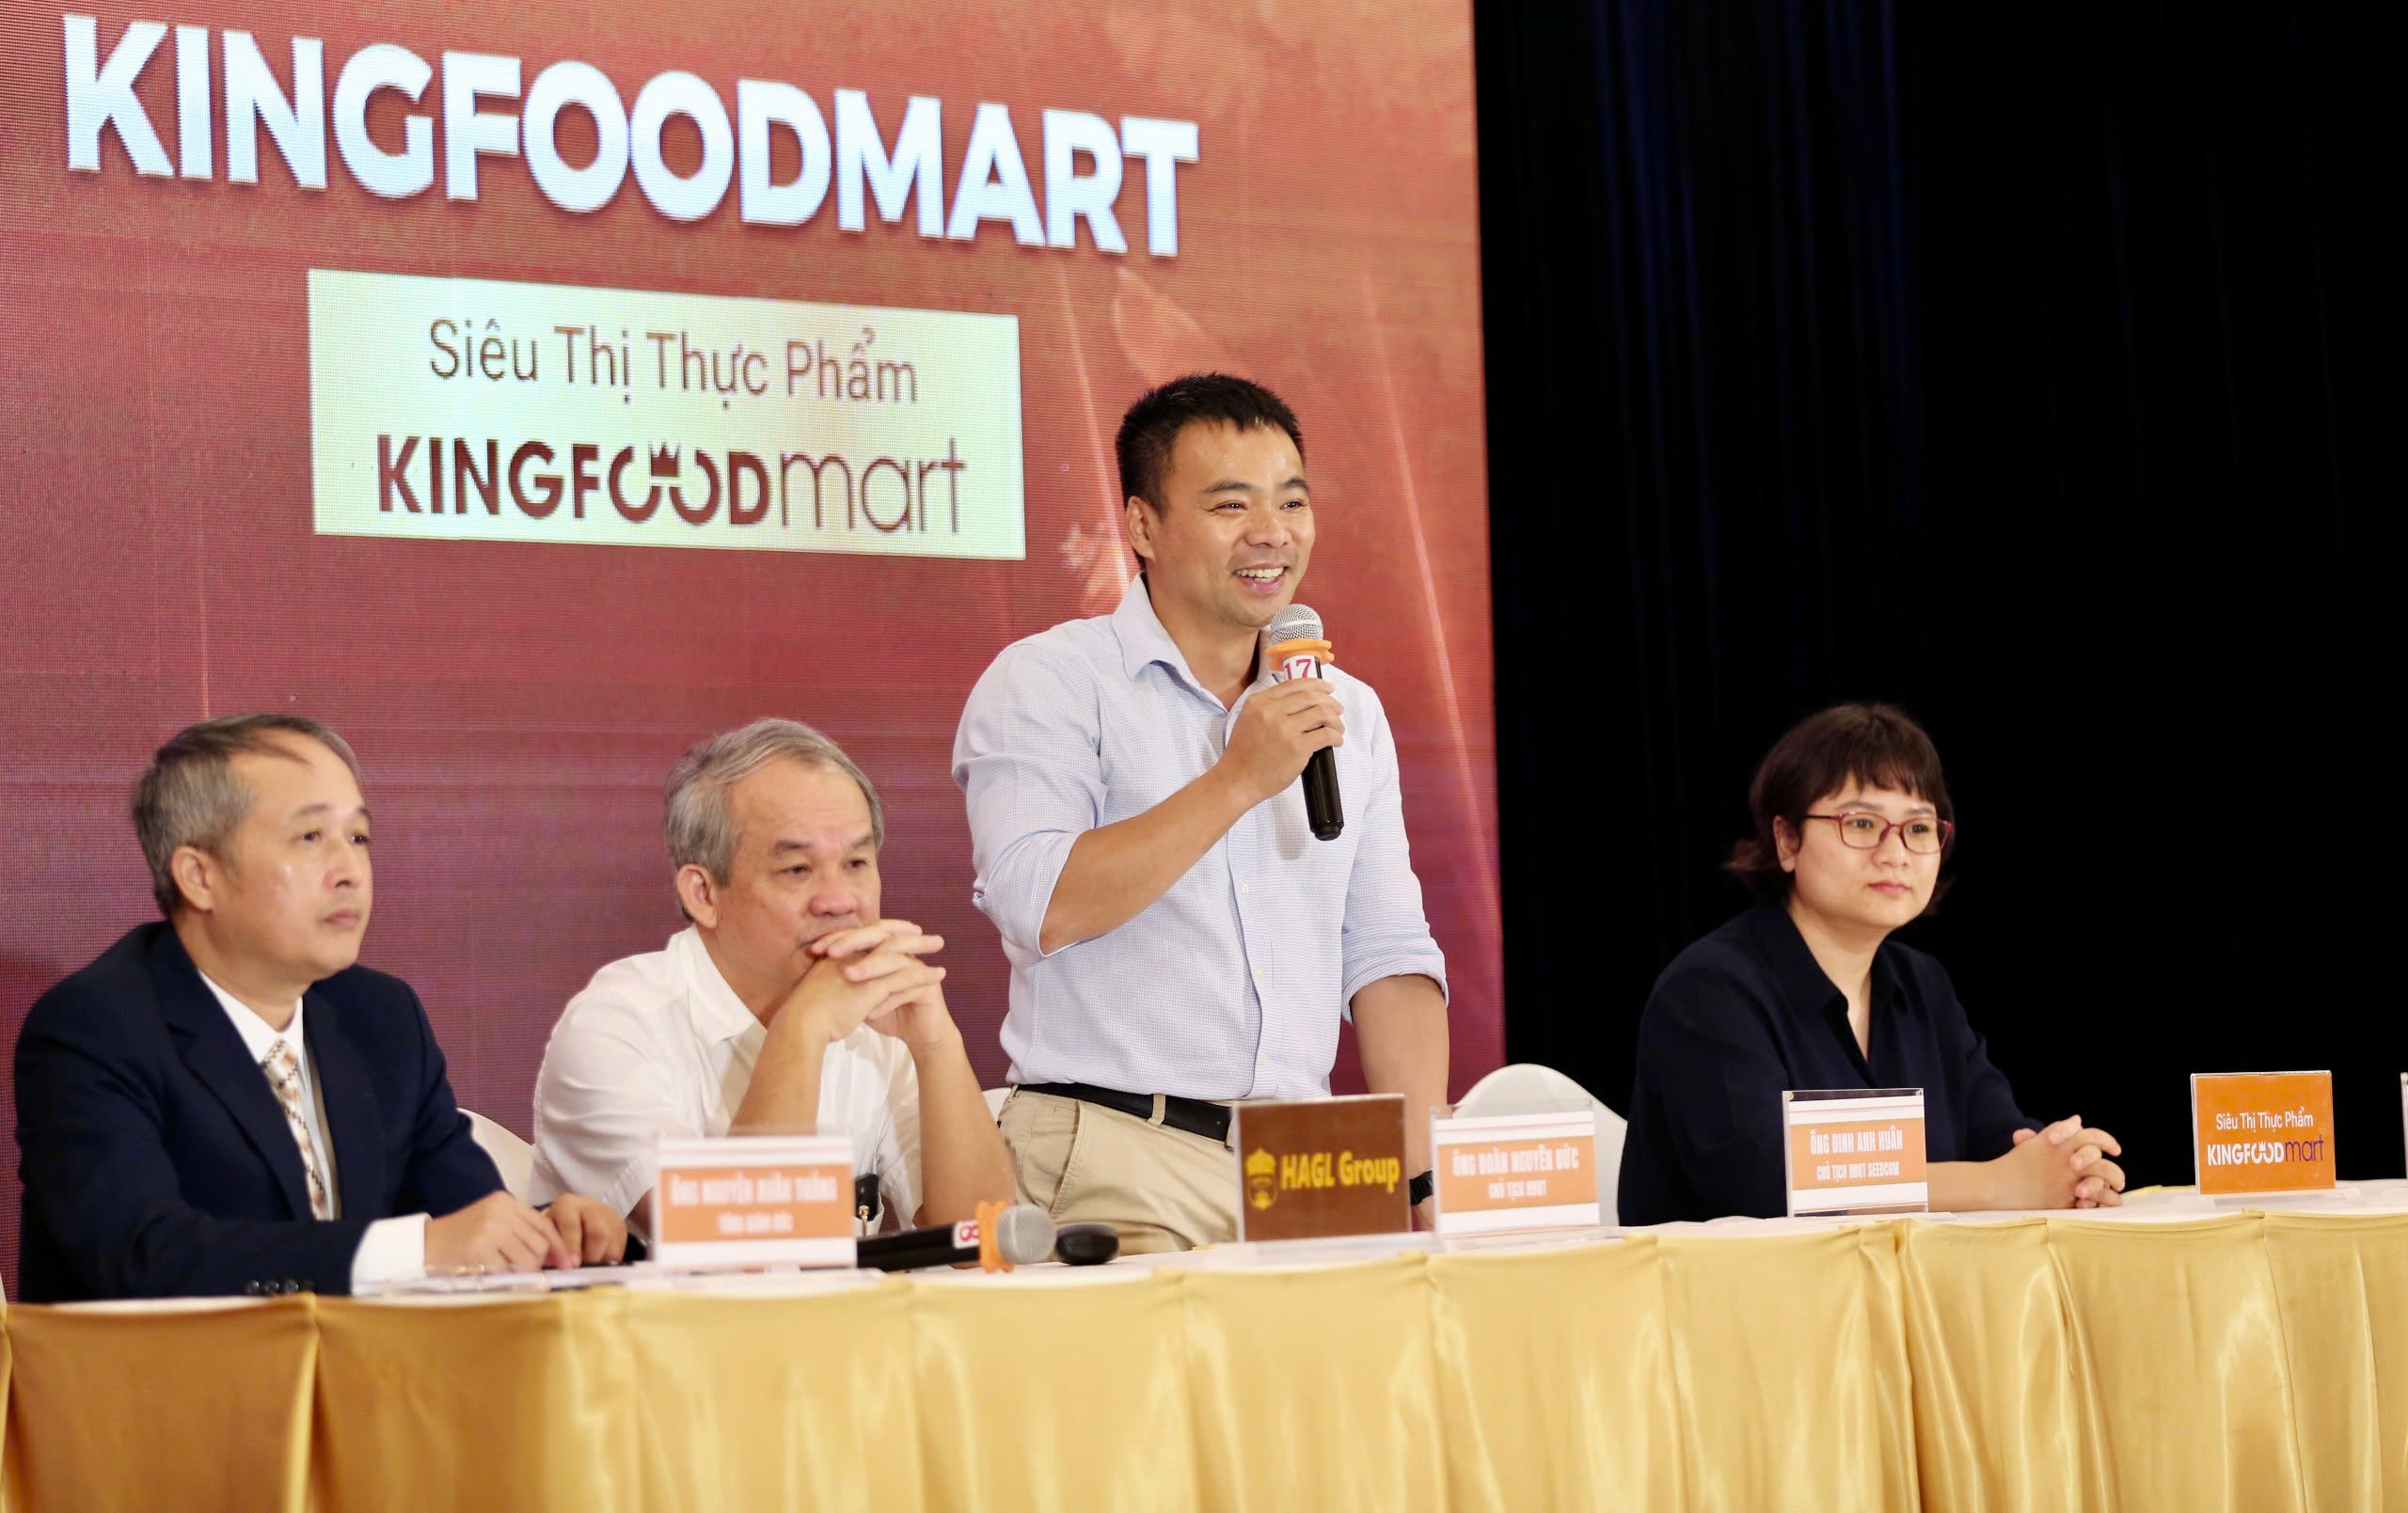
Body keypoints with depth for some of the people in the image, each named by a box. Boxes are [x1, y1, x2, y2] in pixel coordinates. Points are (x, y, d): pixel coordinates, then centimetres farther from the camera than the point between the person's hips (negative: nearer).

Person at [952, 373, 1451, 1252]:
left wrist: (1421, 1179, 5)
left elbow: (1388, 956, 17)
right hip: (1119, 1172, -5)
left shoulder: (1348, 710, 18)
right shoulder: (1047, 684, 1)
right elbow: (1037, 907, -14)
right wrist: (1237, 780, -13)